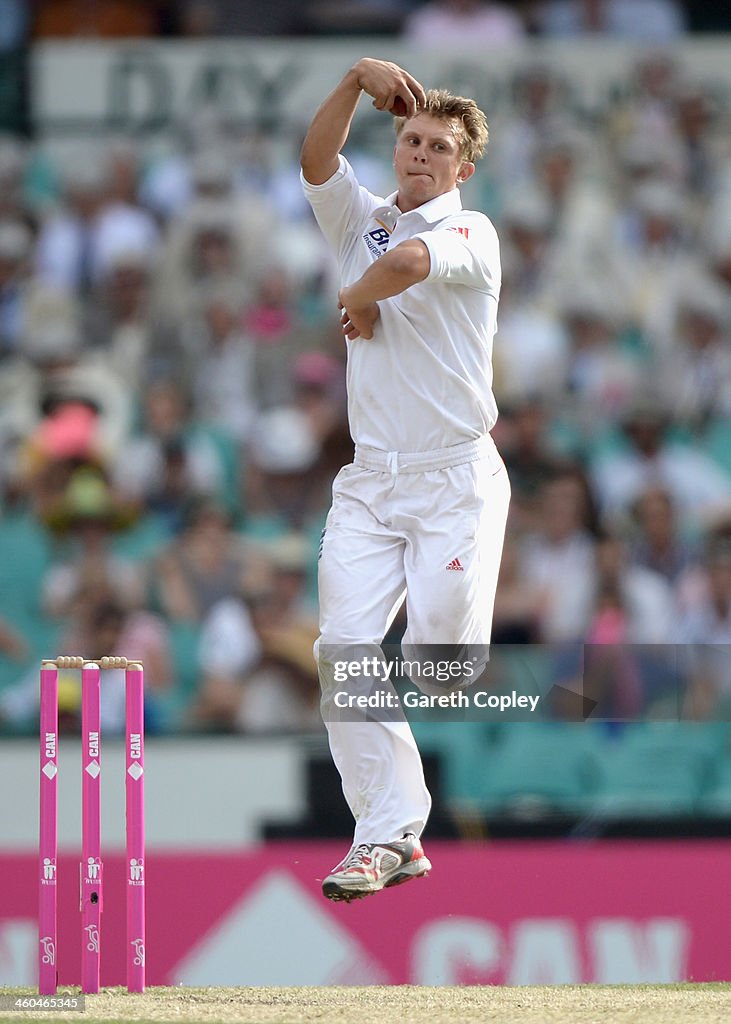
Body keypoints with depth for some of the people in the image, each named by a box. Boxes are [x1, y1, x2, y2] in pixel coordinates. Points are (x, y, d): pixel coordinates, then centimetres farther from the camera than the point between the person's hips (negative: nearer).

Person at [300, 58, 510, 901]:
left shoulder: (471, 232, -1)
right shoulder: (361, 222, 15)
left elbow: (412, 260, -23)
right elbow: (316, 157, -4)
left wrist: (360, 298, -5)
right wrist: (360, 79, -14)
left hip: (456, 477, -5)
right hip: (368, 479, 5)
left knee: (440, 659, -10)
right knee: (344, 651, -9)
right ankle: (389, 836, -7)